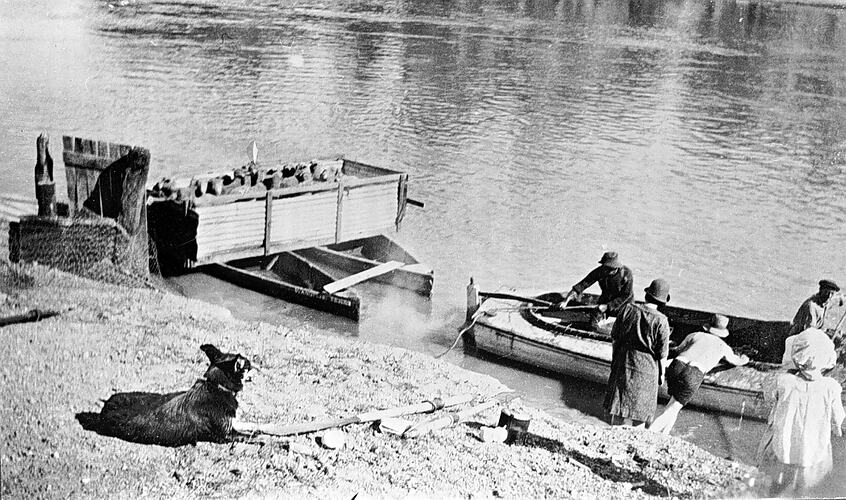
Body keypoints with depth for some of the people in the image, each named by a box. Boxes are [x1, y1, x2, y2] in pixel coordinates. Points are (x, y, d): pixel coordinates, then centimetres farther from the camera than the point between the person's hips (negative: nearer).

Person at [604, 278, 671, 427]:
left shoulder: (627, 309, -12)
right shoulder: (660, 321, -22)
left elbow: (614, 336, -2)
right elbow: (662, 352, -14)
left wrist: (614, 357, 13)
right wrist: (662, 373, 2)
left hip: (623, 360, 3)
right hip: (646, 365, -3)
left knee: (620, 397, 19)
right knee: (639, 403, 15)